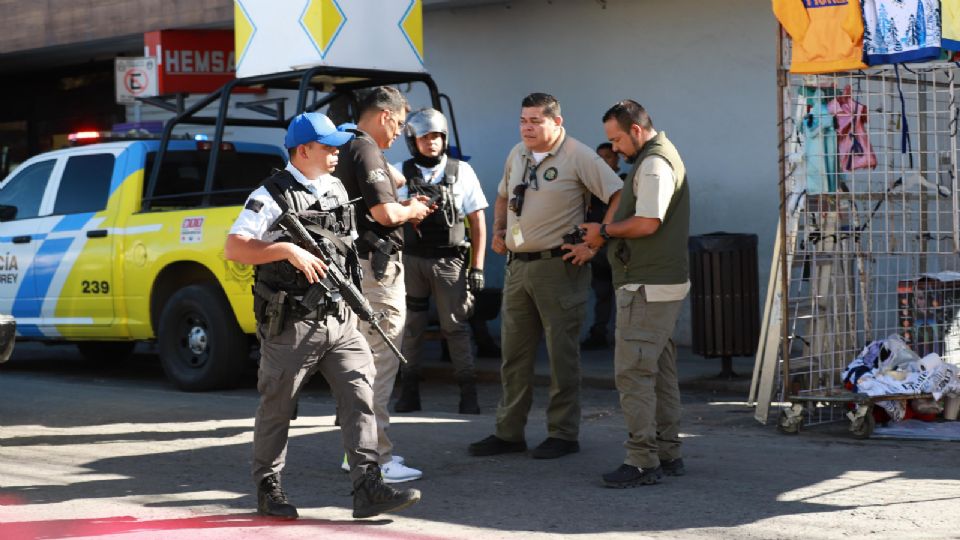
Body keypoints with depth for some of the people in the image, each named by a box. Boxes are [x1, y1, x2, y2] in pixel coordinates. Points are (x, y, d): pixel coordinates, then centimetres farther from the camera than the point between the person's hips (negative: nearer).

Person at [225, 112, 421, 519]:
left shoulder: (337, 190, 13)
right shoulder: (272, 196, -9)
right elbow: (233, 249, -16)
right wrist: (289, 250, -24)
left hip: (339, 320, 6)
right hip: (291, 327, -6)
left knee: (360, 396, -5)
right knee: (276, 409, 6)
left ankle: (368, 489, -7)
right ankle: (268, 491, 19)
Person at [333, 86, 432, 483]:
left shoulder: (346, 149, 16)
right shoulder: (366, 151, -14)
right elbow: (385, 212, -22)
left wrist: (404, 205, 15)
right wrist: (412, 211, -2)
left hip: (353, 264, 11)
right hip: (376, 265, -11)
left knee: (363, 360, 18)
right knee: (381, 364, -8)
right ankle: (377, 459, -7)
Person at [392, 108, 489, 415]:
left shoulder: (461, 171, 5)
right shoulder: (401, 173, 6)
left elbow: (478, 222, 5)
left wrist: (477, 267, 0)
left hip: (449, 261, -1)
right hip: (410, 260, 1)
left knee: (456, 327, -2)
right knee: (410, 328, 5)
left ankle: (468, 395, 2)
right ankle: (409, 394, 13)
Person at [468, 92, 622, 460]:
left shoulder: (578, 157, -10)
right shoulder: (517, 154, 12)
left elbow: (619, 196, -16)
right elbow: (503, 197, 29)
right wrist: (498, 230, 13)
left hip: (558, 265, -7)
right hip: (517, 264, 7)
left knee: (562, 354, -1)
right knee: (514, 354, 10)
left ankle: (563, 434, 7)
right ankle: (509, 432, 18)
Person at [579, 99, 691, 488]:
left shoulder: (654, 164, -14)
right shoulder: (661, 156, 19)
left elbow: (648, 222, -24)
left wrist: (604, 231, -10)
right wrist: (604, 237, 11)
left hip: (647, 287, -11)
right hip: (665, 282, 11)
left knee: (633, 372, -10)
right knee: (660, 371, 13)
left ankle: (643, 461, -11)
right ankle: (667, 454, 19)